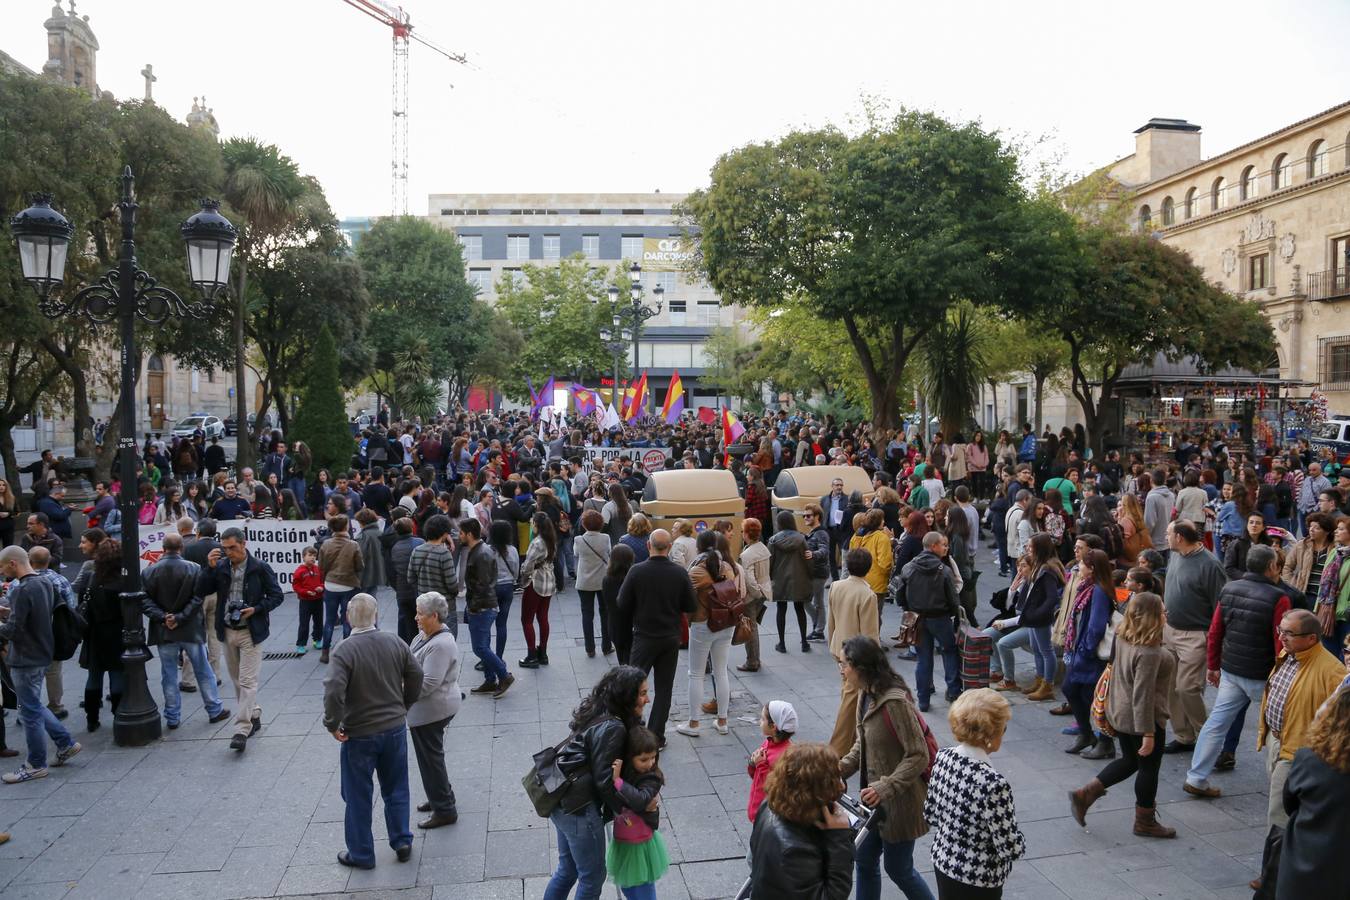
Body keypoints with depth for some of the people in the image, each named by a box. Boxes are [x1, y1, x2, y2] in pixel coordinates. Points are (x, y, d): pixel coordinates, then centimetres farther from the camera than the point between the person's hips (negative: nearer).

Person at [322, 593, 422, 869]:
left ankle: (361, 854, 24)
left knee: (359, 796, 12)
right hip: (395, 728, 4)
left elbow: (333, 691, -28)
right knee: (396, 789, 19)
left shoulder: (345, 650, -19)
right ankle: (402, 843, 27)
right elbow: (416, 676, 2)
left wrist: (333, 725, -13)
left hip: (359, 735, -4)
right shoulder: (394, 642, -5)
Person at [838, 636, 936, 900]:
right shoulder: (866, 695, 1)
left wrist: (886, 787, -30)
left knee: (898, 868, 9)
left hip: (899, 802, -8)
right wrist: (841, 769, -2)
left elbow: (919, 756, -25)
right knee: (865, 861, 17)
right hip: (873, 798, 8)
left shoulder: (895, 702, -27)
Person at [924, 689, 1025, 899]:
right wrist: (1020, 844, -2)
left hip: (943, 861, 6)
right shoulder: (993, 784, -31)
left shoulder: (943, 757, -10)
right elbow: (1009, 846, -22)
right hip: (978, 881, -6)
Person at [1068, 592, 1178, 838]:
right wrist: (1148, 733, -22)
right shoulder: (1149, 653, -28)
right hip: (1142, 719, -8)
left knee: (1129, 761, 23)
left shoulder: (1122, 639, -3)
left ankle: (1084, 795, 17)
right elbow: (1142, 696, -27)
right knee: (1148, 768, 13)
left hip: (1119, 713, 8)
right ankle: (1145, 822, 30)